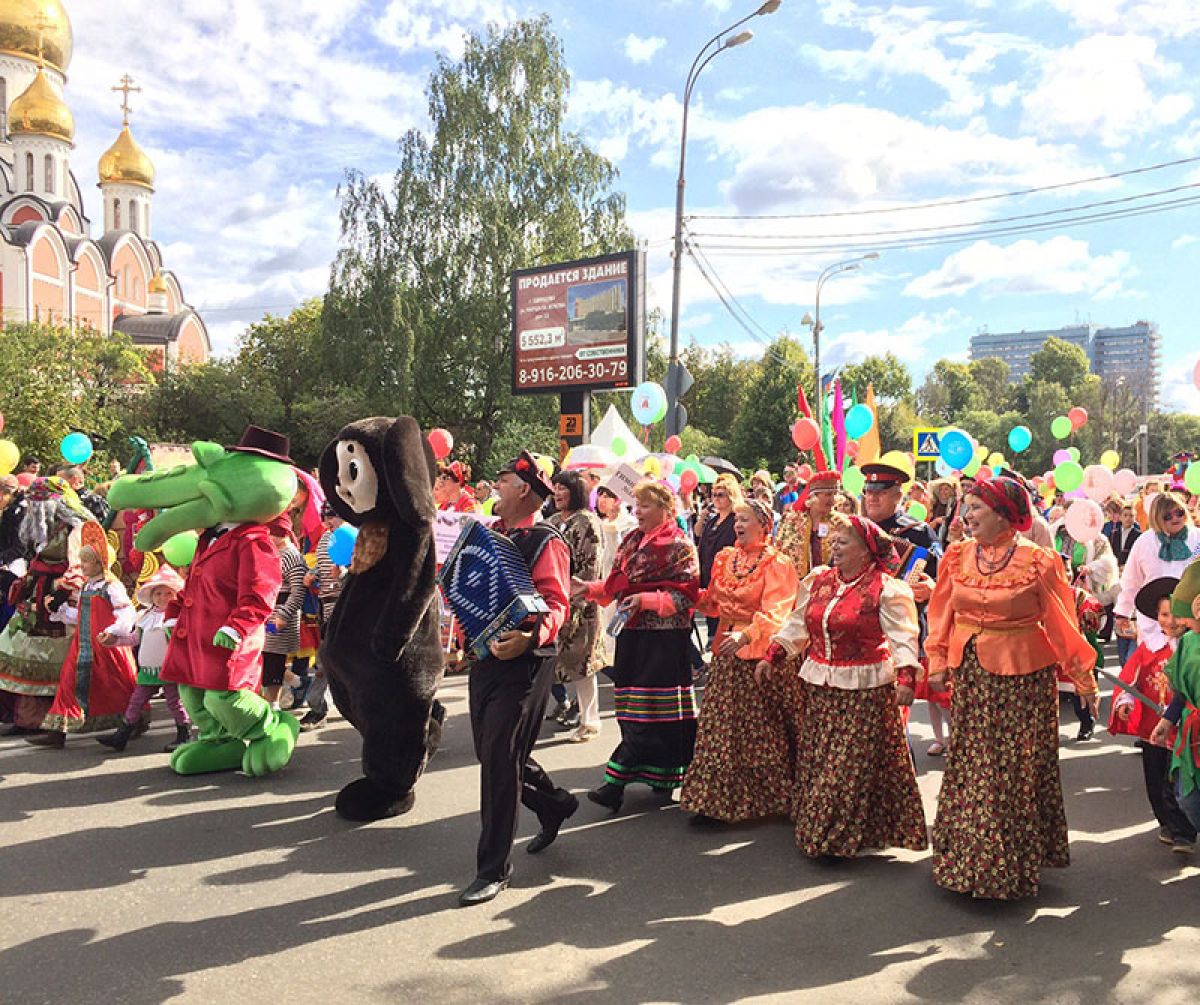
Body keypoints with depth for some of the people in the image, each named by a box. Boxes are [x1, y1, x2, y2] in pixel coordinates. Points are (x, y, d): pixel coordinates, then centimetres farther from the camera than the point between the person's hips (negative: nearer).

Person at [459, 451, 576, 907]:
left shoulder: (546, 543, -10)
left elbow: (556, 604, -20)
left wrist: (530, 637, -37)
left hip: (522, 662, -8)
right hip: (484, 656, 8)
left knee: (500, 757, -7)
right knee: (491, 751, 16)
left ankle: (494, 869, 5)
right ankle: (555, 805, 41)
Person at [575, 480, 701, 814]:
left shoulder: (678, 545, -7)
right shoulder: (632, 540, 15)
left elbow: (686, 595, -13)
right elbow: (618, 584, 22)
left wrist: (645, 600, -22)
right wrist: (589, 588, 8)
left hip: (663, 638, -8)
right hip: (633, 633, 8)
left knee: (646, 713, -5)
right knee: (634, 708, 8)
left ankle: (616, 779, -7)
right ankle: (661, 776, 20)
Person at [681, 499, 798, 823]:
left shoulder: (777, 565, -9)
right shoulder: (726, 559, 11)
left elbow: (774, 613, -21)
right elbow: (714, 602, 17)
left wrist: (745, 634, -37)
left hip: (759, 654, -6)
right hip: (727, 651, 6)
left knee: (760, 729, 1)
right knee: (719, 726, 8)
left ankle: (768, 797, 15)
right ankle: (715, 798, 18)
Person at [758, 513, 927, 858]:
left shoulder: (886, 589, -9)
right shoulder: (817, 581, 9)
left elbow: (903, 637, -13)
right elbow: (797, 625, 16)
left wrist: (906, 678, -24)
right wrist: (772, 657, 12)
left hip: (864, 690, -6)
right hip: (817, 686, 6)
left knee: (854, 765, -2)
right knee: (814, 760, 12)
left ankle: (843, 835, 10)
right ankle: (814, 829, 26)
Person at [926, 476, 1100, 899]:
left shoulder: (1038, 561, -8)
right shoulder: (957, 557, 3)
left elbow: (1062, 624, -5)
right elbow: (942, 615, 9)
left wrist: (1084, 681, -1)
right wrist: (938, 664, 3)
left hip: (1021, 676, -4)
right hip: (970, 676, 4)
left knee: (1018, 767, 5)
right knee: (969, 766, 11)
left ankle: (1015, 861, 21)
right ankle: (965, 859, 25)